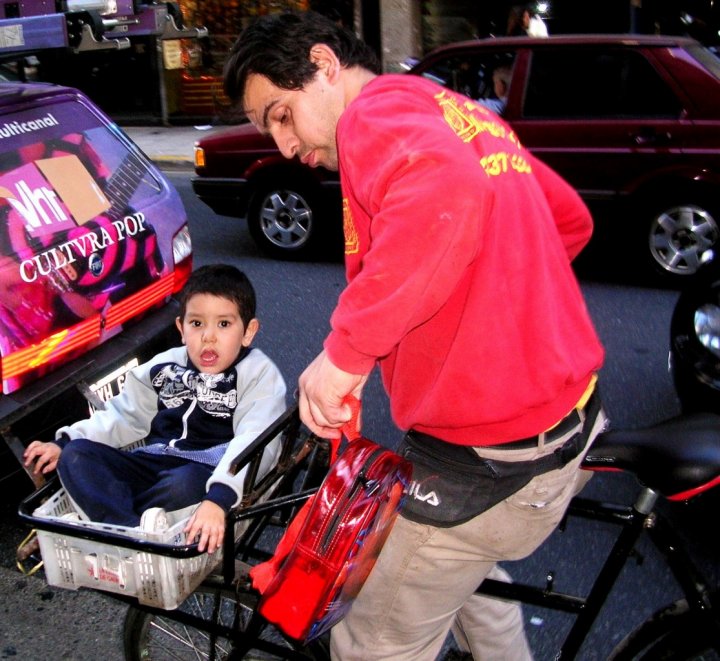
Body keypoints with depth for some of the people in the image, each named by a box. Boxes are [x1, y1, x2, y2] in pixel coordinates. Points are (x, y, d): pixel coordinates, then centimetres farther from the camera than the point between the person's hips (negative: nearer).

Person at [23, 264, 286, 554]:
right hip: (154, 464, 6)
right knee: (75, 456, -12)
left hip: (209, 475, -6)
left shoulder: (260, 375, -7)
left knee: (185, 484, -39)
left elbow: (253, 443, -21)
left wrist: (218, 498, -37)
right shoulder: (165, 367, 12)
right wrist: (65, 442, 6)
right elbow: (125, 416, 20)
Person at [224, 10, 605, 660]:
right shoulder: (456, 109, 14)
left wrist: (346, 348, -34)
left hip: (490, 457, -10)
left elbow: (447, 192, -38)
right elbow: (571, 220, 22)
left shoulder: (377, 110, -14)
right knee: (466, 576, 35)